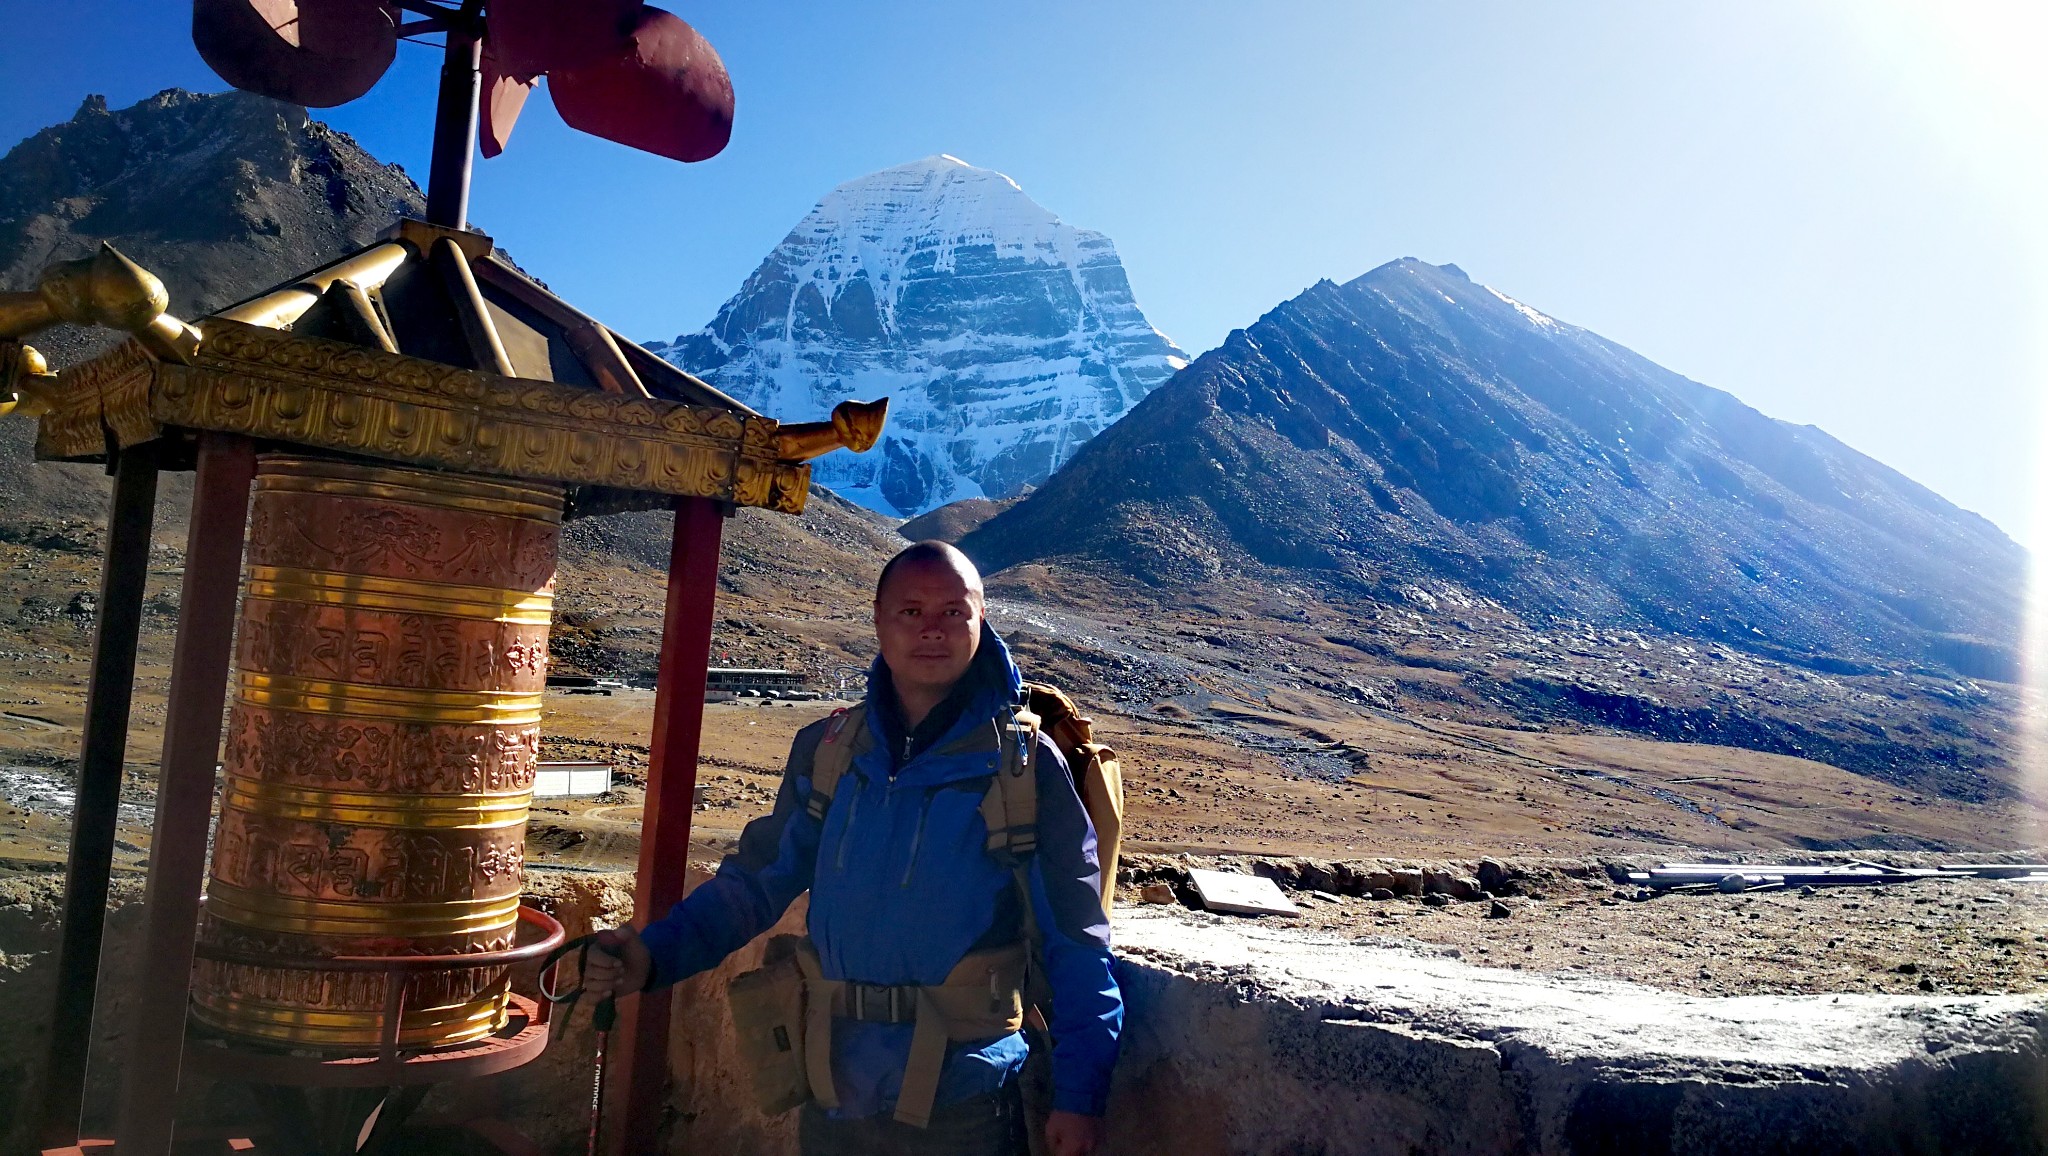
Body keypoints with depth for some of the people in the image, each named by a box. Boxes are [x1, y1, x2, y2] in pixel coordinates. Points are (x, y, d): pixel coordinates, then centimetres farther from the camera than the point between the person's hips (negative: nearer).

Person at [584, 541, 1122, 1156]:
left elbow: (1075, 941, -7)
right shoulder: (825, 750, 1)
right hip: (834, 1098, 4)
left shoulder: (1026, 764, -9)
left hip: (964, 1106, -3)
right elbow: (756, 882, 7)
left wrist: (1078, 1091, -9)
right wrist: (653, 956, -8)